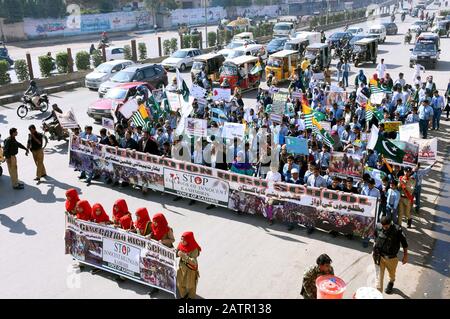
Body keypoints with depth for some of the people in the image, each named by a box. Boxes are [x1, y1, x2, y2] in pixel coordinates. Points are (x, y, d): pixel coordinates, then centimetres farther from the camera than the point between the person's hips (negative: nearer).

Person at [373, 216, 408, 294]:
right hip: (379, 256, 0)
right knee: (379, 276, -1)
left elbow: (404, 243, -9)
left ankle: (391, 283, 58)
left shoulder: (397, 230, -24)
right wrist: (374, 250, 14)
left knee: (392, 273, 27)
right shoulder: (378, 227, -15)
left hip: (391, 258, 0)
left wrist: (405, 256, 0)